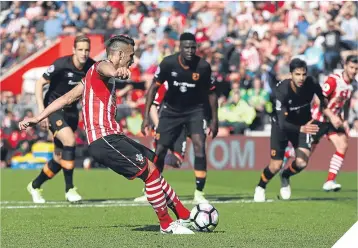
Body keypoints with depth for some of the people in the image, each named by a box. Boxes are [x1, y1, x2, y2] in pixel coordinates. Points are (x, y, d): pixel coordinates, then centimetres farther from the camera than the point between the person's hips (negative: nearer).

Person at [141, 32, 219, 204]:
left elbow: (211, 93, -2)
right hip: (171, 110, 1)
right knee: (159, 151, 1)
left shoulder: (203, 67, -17)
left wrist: (214, 120, -3)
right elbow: (154, 88, -8)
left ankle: (199, 193, -12)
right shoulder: (168, 63, -18)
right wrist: (146, 117, -13)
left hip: (195, 110, -1)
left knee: (199, 147, -21)